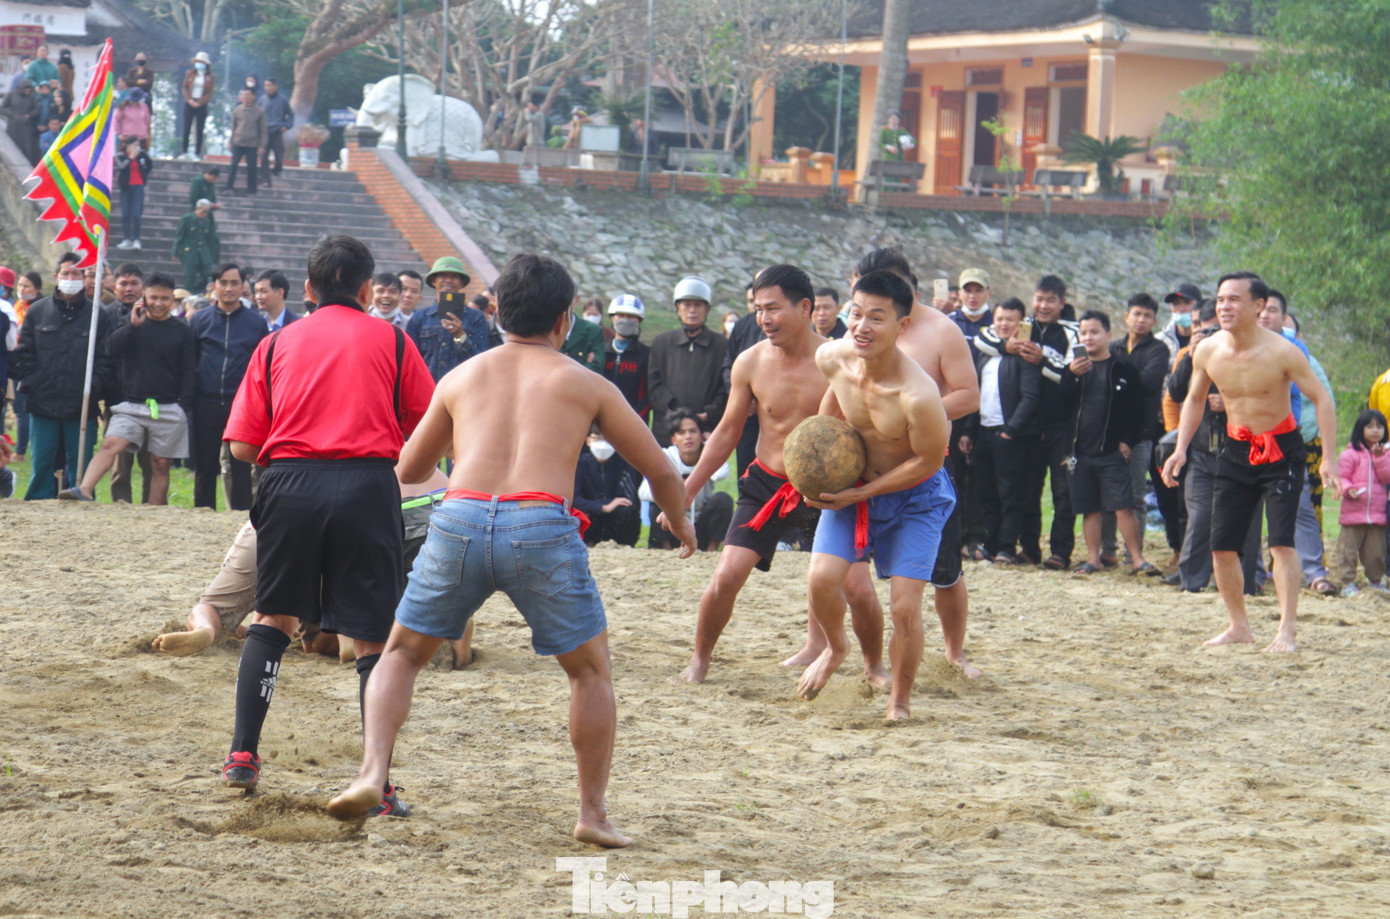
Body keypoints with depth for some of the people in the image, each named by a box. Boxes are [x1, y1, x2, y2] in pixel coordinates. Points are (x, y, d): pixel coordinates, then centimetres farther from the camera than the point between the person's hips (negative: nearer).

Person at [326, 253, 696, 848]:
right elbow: (659, 470, 25)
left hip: (459, 519, 1)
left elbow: (408, 472, 34)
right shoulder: (586, 385, 18)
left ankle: (372, 773, -1)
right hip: (541, 527, -1)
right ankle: (593, 813, 14)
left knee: (401, 654, 20)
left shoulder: (461, 378, 23)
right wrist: (680, 525, 45)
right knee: (591, 670, 19)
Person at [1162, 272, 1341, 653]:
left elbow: (1321, 399, -15)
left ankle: (1287, 630, -14)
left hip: (1281, 450, -5)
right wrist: (1181, 448, 0)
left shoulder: (1281, 352, -20)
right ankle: (1239, 626, 18)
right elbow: (1194, 400, 11)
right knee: (1221, 545, 3)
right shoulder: (1207, 351, -7)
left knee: (1281, 542, -16)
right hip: (1236, 449, 5)